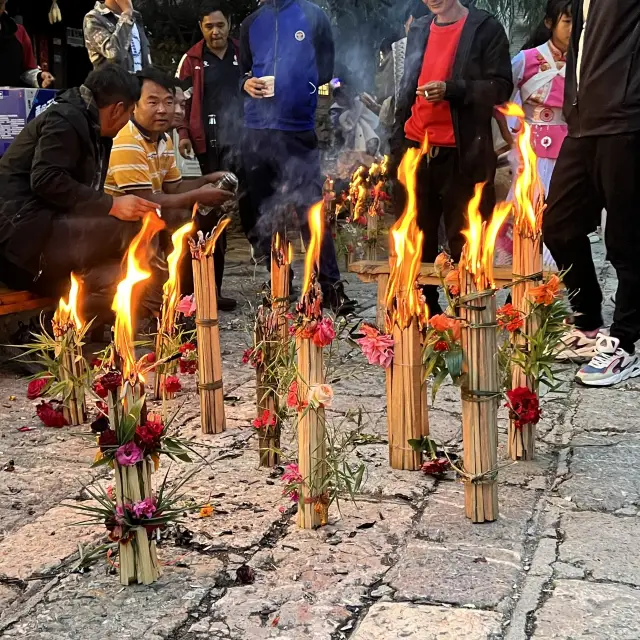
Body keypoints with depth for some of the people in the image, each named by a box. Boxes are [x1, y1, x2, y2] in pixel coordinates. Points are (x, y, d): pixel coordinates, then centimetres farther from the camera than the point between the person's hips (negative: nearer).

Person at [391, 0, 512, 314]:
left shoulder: (486, 29, 1)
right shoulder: (418, 30, 17)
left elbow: (500, 88, -6)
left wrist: (451, 89, -19)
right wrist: (397, 141, 14)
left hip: (462, 153, -5)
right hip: (416, 149, 5)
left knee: (464, 242, -2)